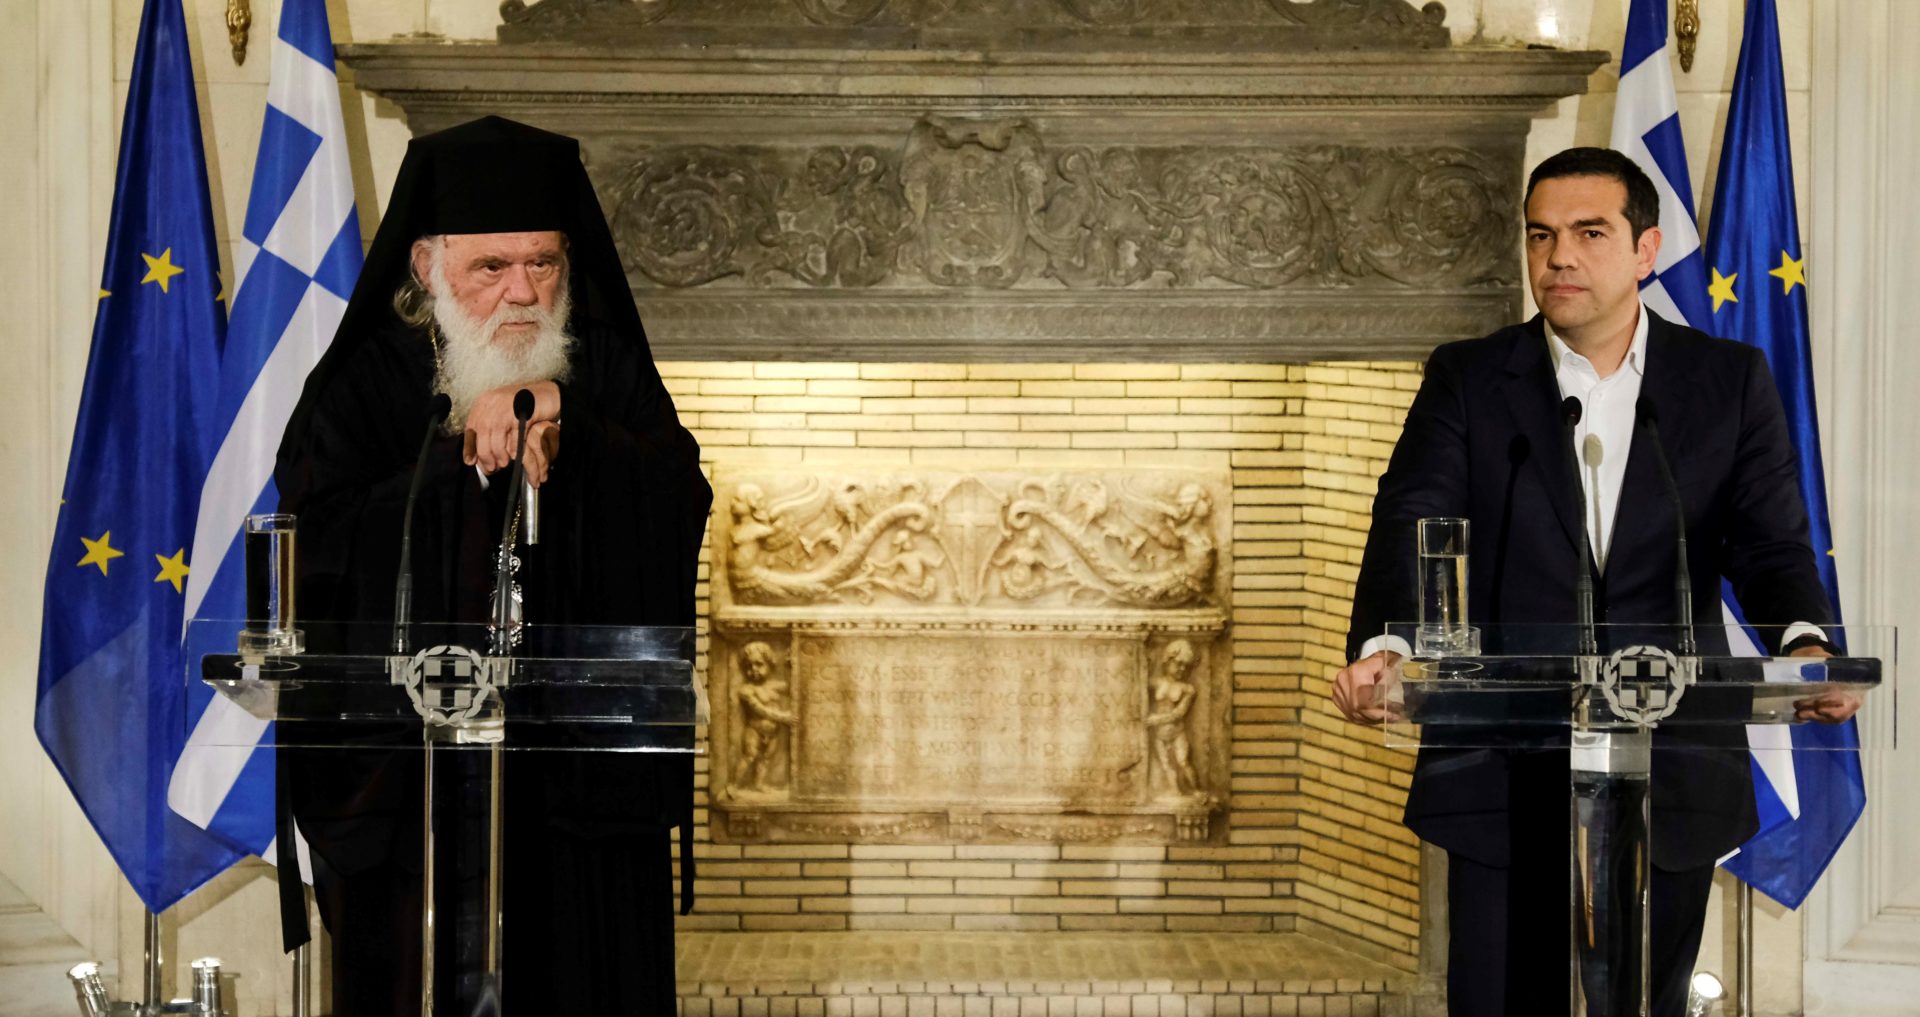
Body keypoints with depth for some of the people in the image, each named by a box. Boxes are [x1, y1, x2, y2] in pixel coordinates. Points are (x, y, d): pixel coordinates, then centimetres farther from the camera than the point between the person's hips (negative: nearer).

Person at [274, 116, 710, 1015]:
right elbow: (326, 551, -12)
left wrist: (565, 426, -19)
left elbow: (681, 507, -7)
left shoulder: (608, 373, 8)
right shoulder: (363, 387, 2)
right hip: (412, 777, -1)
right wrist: (462, 456, -18)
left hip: (586, 785, 1)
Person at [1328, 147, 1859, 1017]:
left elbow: (1770, 542, -1)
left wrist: (1804, 645, -24)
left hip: (1670, 782, 1)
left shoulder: (1729, 382, 6)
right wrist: (1380, 647, -29)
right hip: (1502, 775, -1)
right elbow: (1411, 522, -9)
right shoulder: (1467, 380, 4)